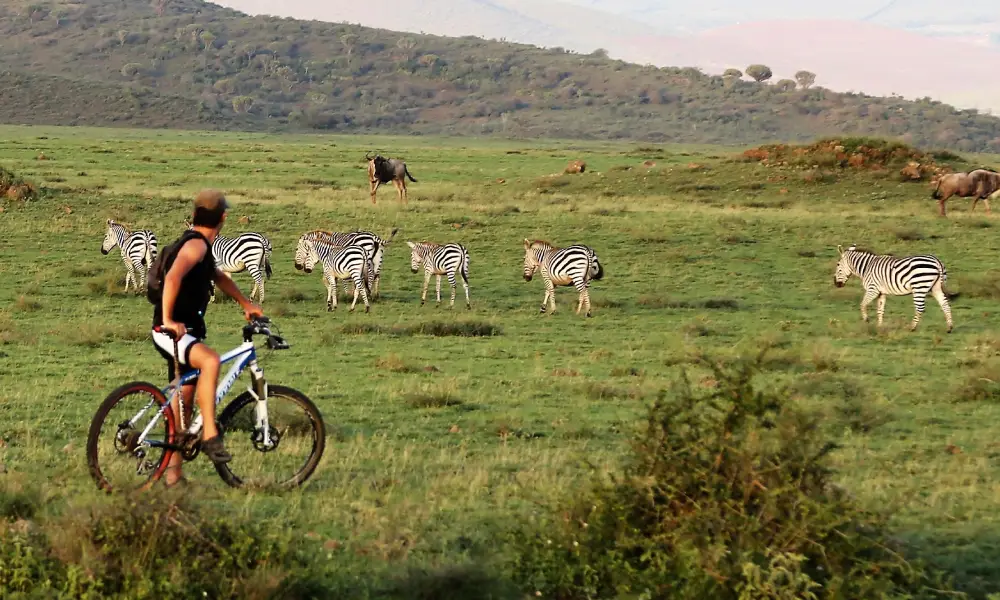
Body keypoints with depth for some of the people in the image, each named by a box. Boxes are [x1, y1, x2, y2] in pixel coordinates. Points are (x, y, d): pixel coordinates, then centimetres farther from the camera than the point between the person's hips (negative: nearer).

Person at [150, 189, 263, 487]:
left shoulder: (201, 245, 17)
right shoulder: (196, 244, -16)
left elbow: (218, 277, 35)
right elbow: (173, 277, -32)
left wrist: (247, 304, 34)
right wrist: (168, 320, -35)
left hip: (187, 332, 11)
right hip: (170, 332, -11)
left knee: (184, 401, 12)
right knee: (210, 360, -36)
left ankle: (174, 472, 19)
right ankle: (210, 436, -37)